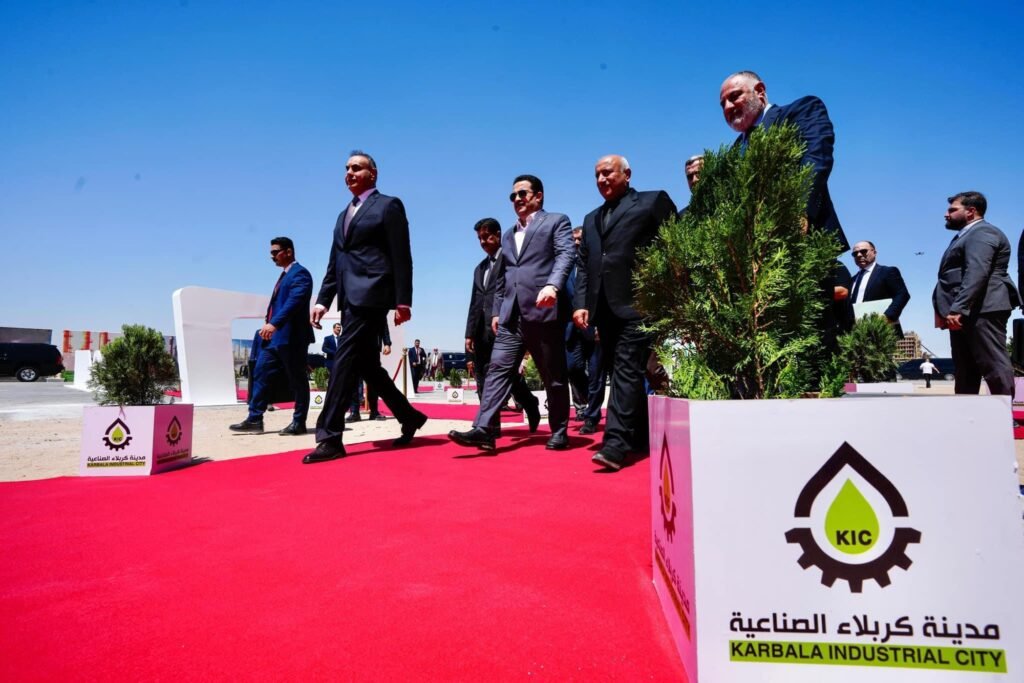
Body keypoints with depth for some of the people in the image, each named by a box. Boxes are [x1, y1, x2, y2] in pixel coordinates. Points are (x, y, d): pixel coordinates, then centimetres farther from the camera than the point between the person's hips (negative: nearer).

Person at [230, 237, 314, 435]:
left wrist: (274, 324, -34)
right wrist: (269, 325, 14)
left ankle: (299, 423, 7)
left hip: (291, 337, -10)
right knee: (261, 374, 7)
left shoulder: (300, 273, -10)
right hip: (274, 336, 10)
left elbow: (294, 302, -24)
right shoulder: (285, 275, 20)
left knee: (297, 380, -1)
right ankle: (255, 420, 11)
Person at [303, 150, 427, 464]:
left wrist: (403, 301, -13)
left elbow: (401, 257, -6)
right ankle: (409, 417, 23)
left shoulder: (388, 205, 2)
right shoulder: (344, 215, 24)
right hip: (351, 297, 8)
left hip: (371, 294, -8)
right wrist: (323, 299, 12)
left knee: (345, 361, -13)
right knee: (367, 365, 9)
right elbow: (334, 264, 22)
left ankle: (329, 437, -11)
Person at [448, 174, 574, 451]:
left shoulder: (557, 221, 7)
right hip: (511, 316, 6)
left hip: (544, 311, -5)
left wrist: (552, 285, -27)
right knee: (498, 368, -7)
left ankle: (559, 432, 14)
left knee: (554, 376, 2)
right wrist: (496, 311, 16)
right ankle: (483, 429, -12)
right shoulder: (508, 236, 26)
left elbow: (565, 255, -10)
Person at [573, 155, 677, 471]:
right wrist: (581, 303, 6)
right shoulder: (591, 219, 24)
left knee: (627, 371, -13)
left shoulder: (653, 201, 5)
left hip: (637, 303, -7)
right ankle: (642, 437, 19)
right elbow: (584, 265, 19)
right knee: (622, 372, 9)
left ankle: (616, 444, -16)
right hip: (605, 308, 7)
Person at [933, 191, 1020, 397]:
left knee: (994, 365, -10)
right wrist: (945, 310, 11)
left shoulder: (982, 232, -6)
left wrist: (958, 309, -25)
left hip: (982, 310, -10)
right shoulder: (966, 236, 26)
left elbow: (977, 274, -20)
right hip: (965, 312, 10)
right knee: (964, 372, 8)